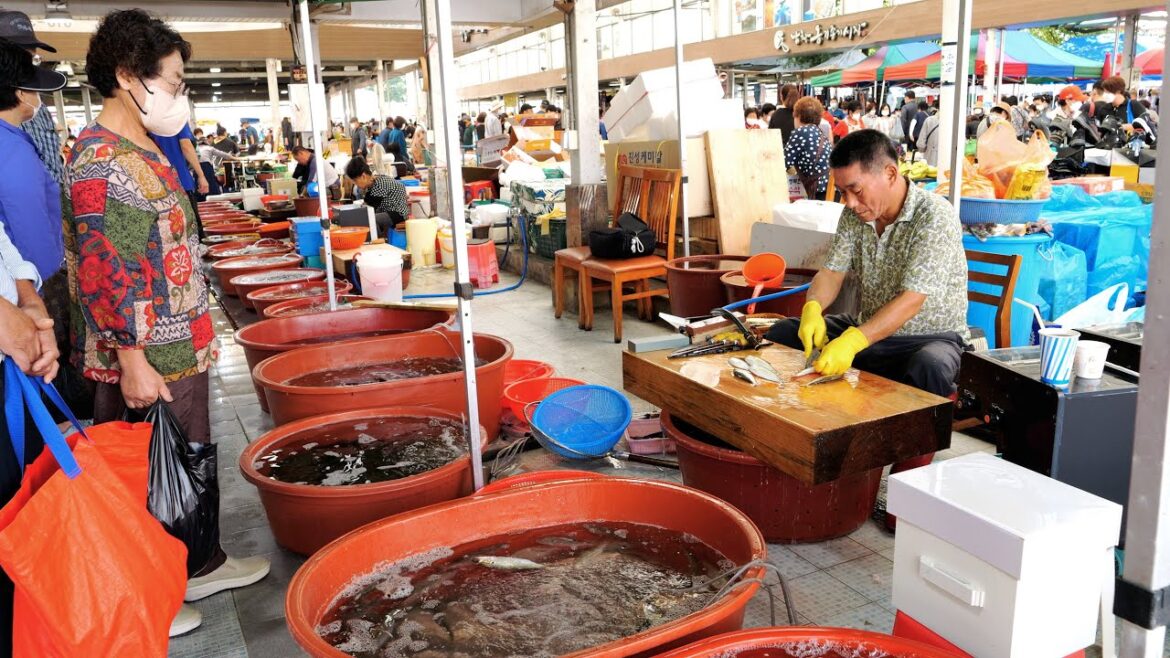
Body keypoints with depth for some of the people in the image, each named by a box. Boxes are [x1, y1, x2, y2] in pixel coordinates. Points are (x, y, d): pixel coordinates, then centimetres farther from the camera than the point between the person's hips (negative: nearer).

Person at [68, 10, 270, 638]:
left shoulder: (143, 149, 11)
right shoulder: (100, 160, -18)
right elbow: (101, 272, -21)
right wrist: (133, 361, -21)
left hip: (179, 346, 9)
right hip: (145, 357, -9)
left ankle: (201, 566, 37)